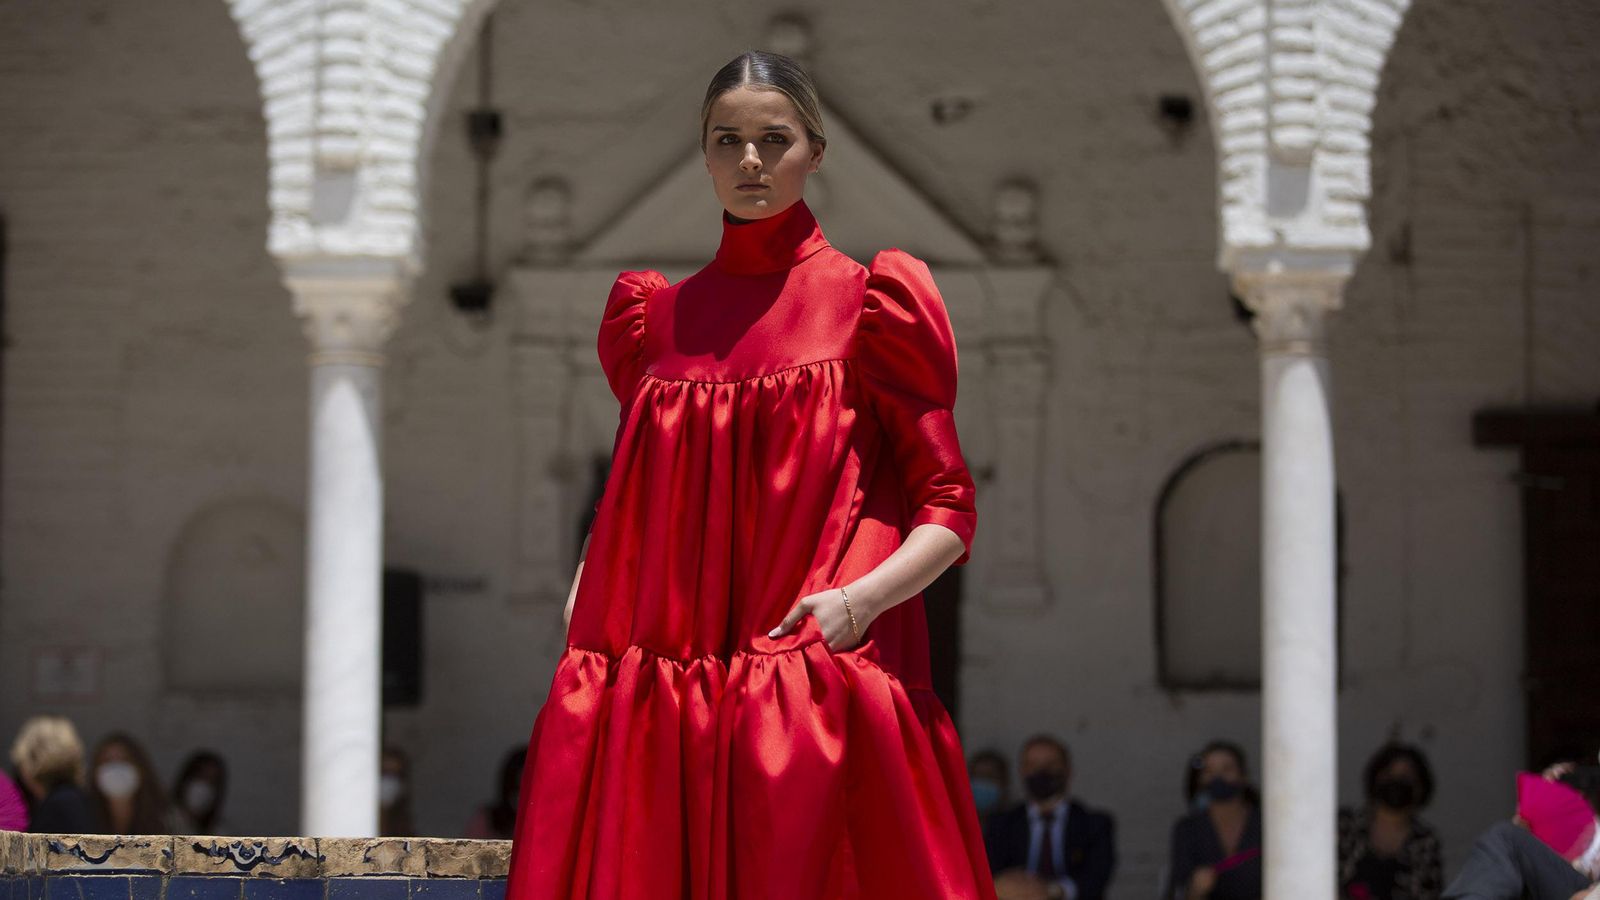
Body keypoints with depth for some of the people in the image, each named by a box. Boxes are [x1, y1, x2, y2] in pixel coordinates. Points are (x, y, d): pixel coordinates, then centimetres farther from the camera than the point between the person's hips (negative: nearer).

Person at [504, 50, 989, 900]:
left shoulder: (865, 304, 3)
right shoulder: (658, 317, 16)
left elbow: (947, 509, 0)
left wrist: (861, 599, -17)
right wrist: (582, 595, 6)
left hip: (816, 694, -4)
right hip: (652, 709, 4)